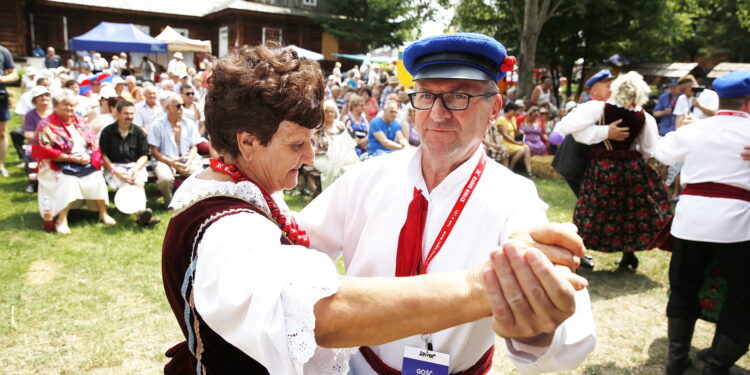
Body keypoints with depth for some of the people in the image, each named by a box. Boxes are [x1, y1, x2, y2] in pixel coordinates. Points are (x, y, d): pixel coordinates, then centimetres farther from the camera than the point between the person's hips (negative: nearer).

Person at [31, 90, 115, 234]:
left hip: (85, 163, 5)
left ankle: (103, 213, -5)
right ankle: (61, 220, -22)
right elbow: (45, 152, -12)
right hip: (59, 166, -4)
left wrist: (89, 156, -11)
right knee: (68, 182, -32)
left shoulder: (80, 123, 14)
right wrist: (71, 158, -18)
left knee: (98, 179, -20)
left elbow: (94, 144, 11)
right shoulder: (47, 126, -3)